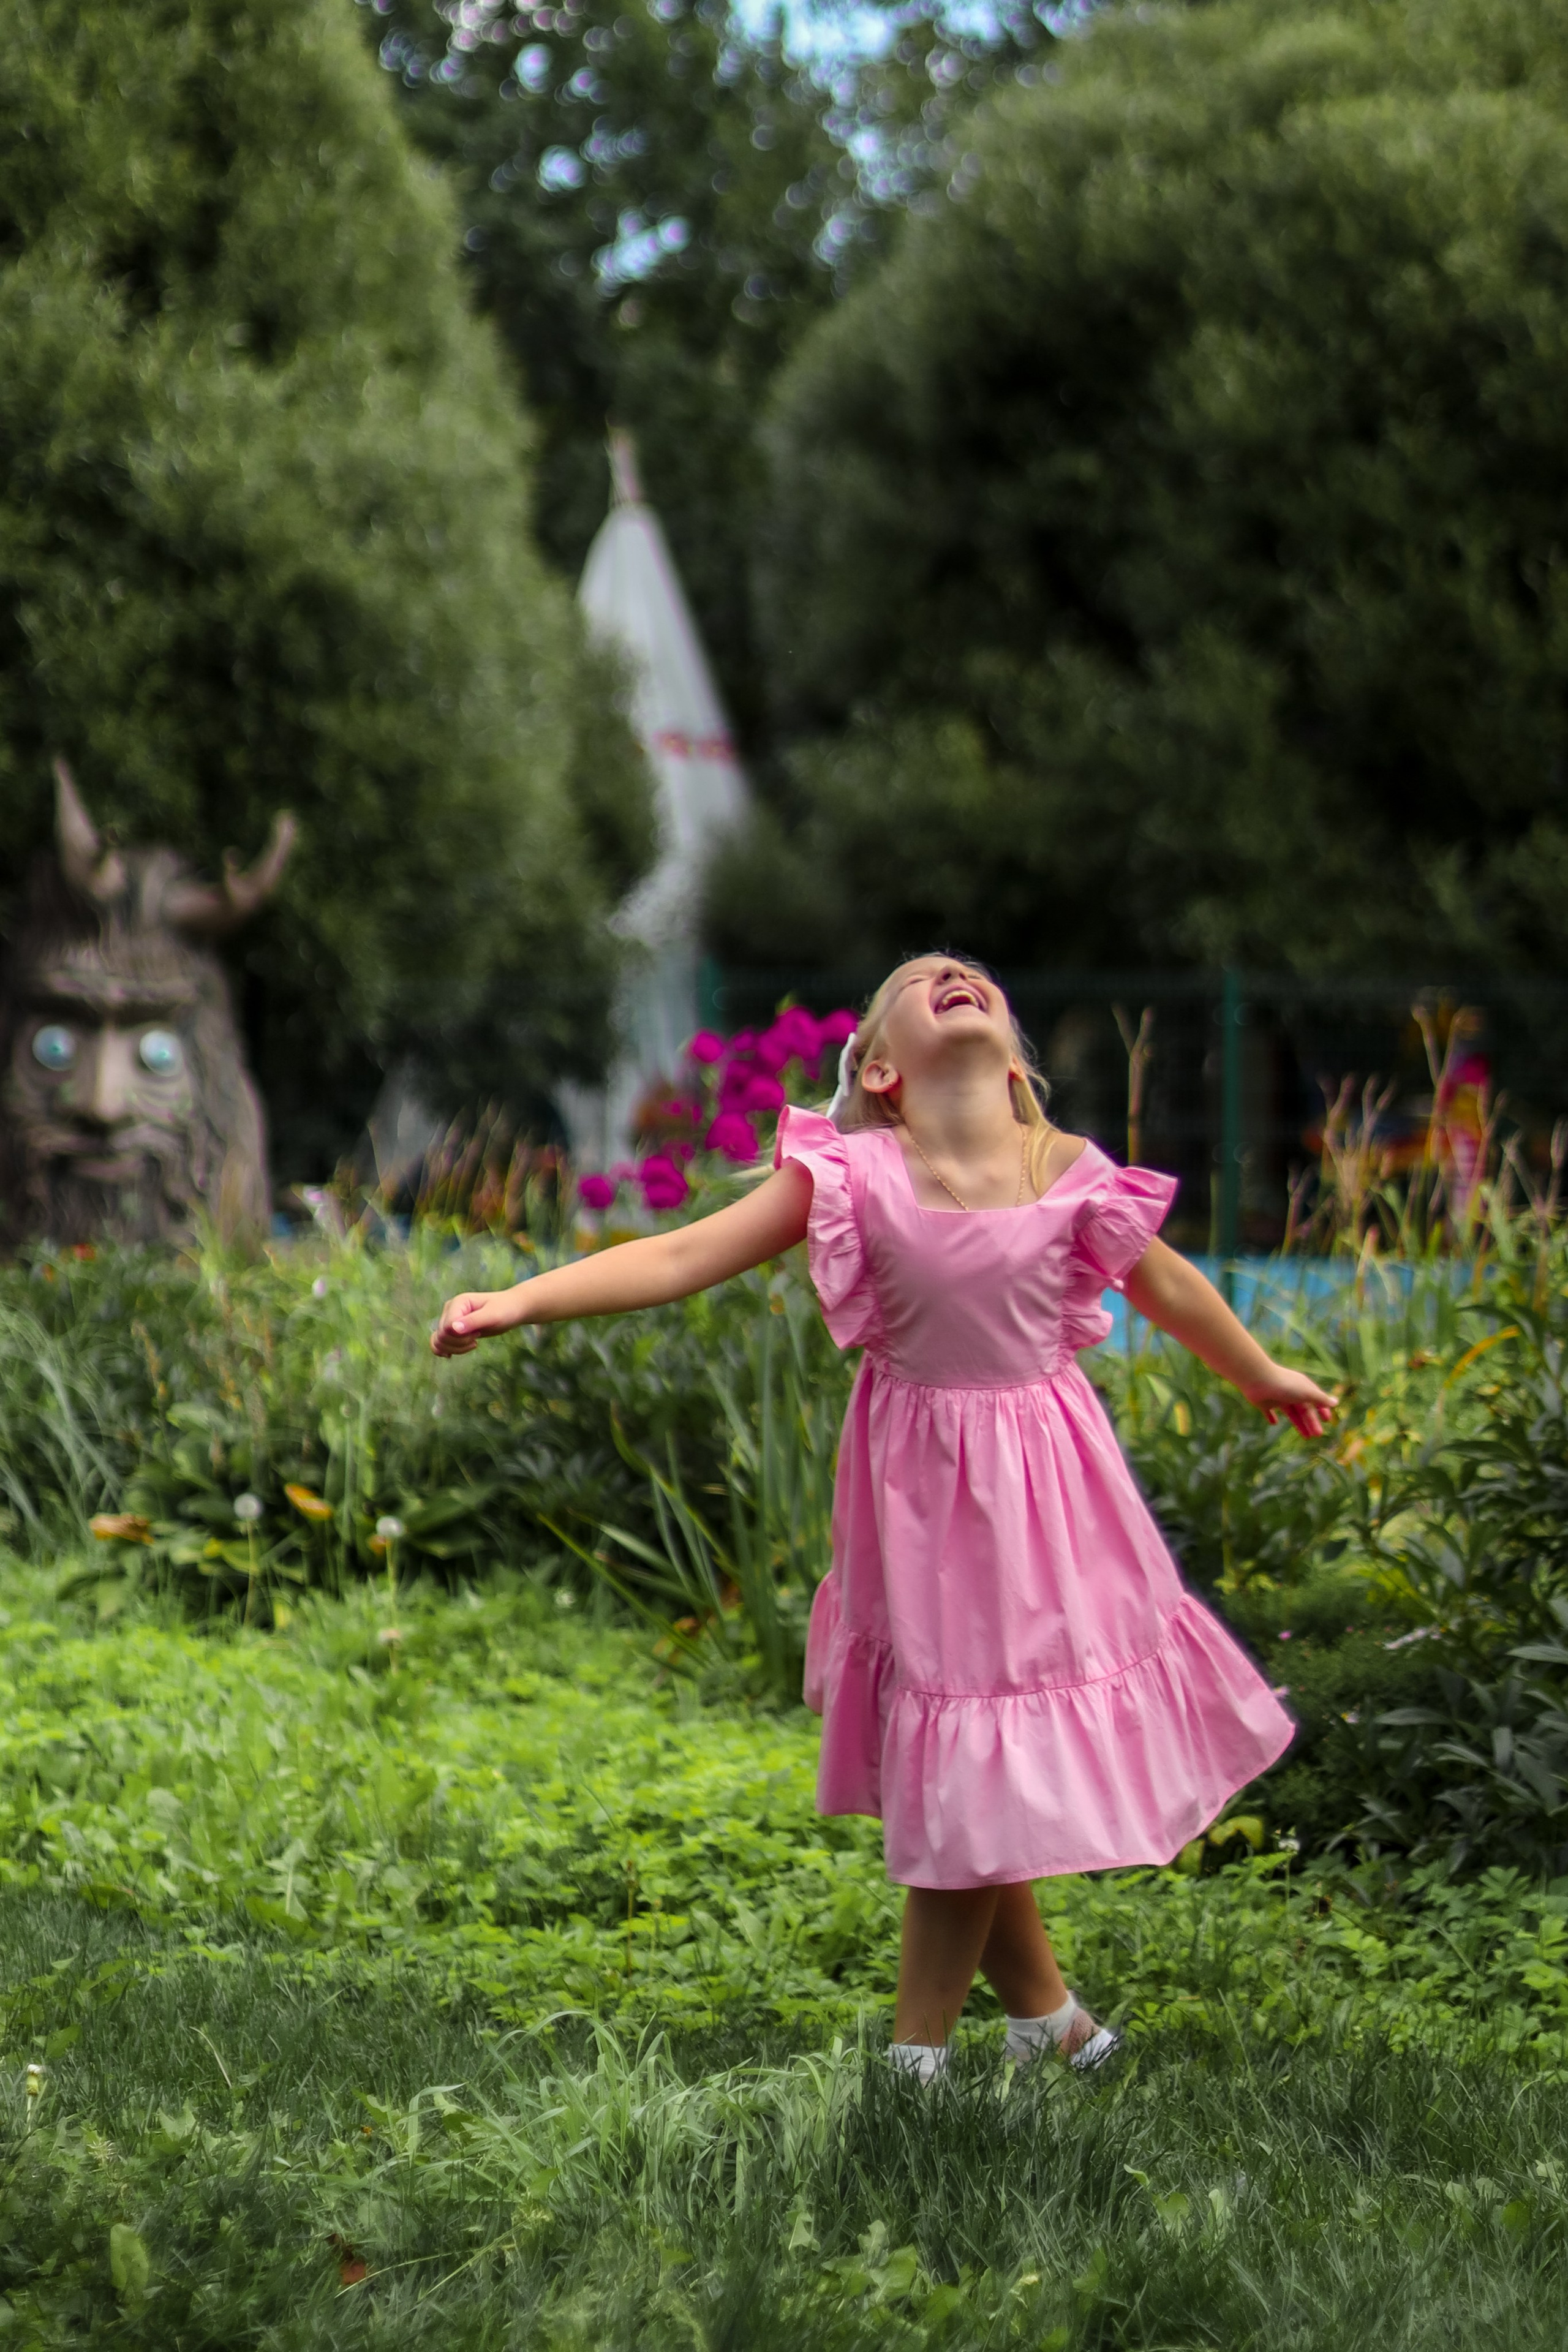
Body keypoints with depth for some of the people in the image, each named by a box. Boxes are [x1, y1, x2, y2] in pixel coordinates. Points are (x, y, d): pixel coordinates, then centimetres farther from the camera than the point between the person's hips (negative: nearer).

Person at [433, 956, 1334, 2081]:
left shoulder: (1069, 1172, -9)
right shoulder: (855, 1176, -14)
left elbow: (1166, 1284, 10)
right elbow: (683, 1256, -17)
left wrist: (1266, 1376, 24)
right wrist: (521, 1298, -28)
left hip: (1041, 1488, 1)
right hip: (927, 1490, -1)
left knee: (984, 1776, 5)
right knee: (963, 1769, 8)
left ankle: (920, 2050, 17)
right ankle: (1044, 2010, 30)